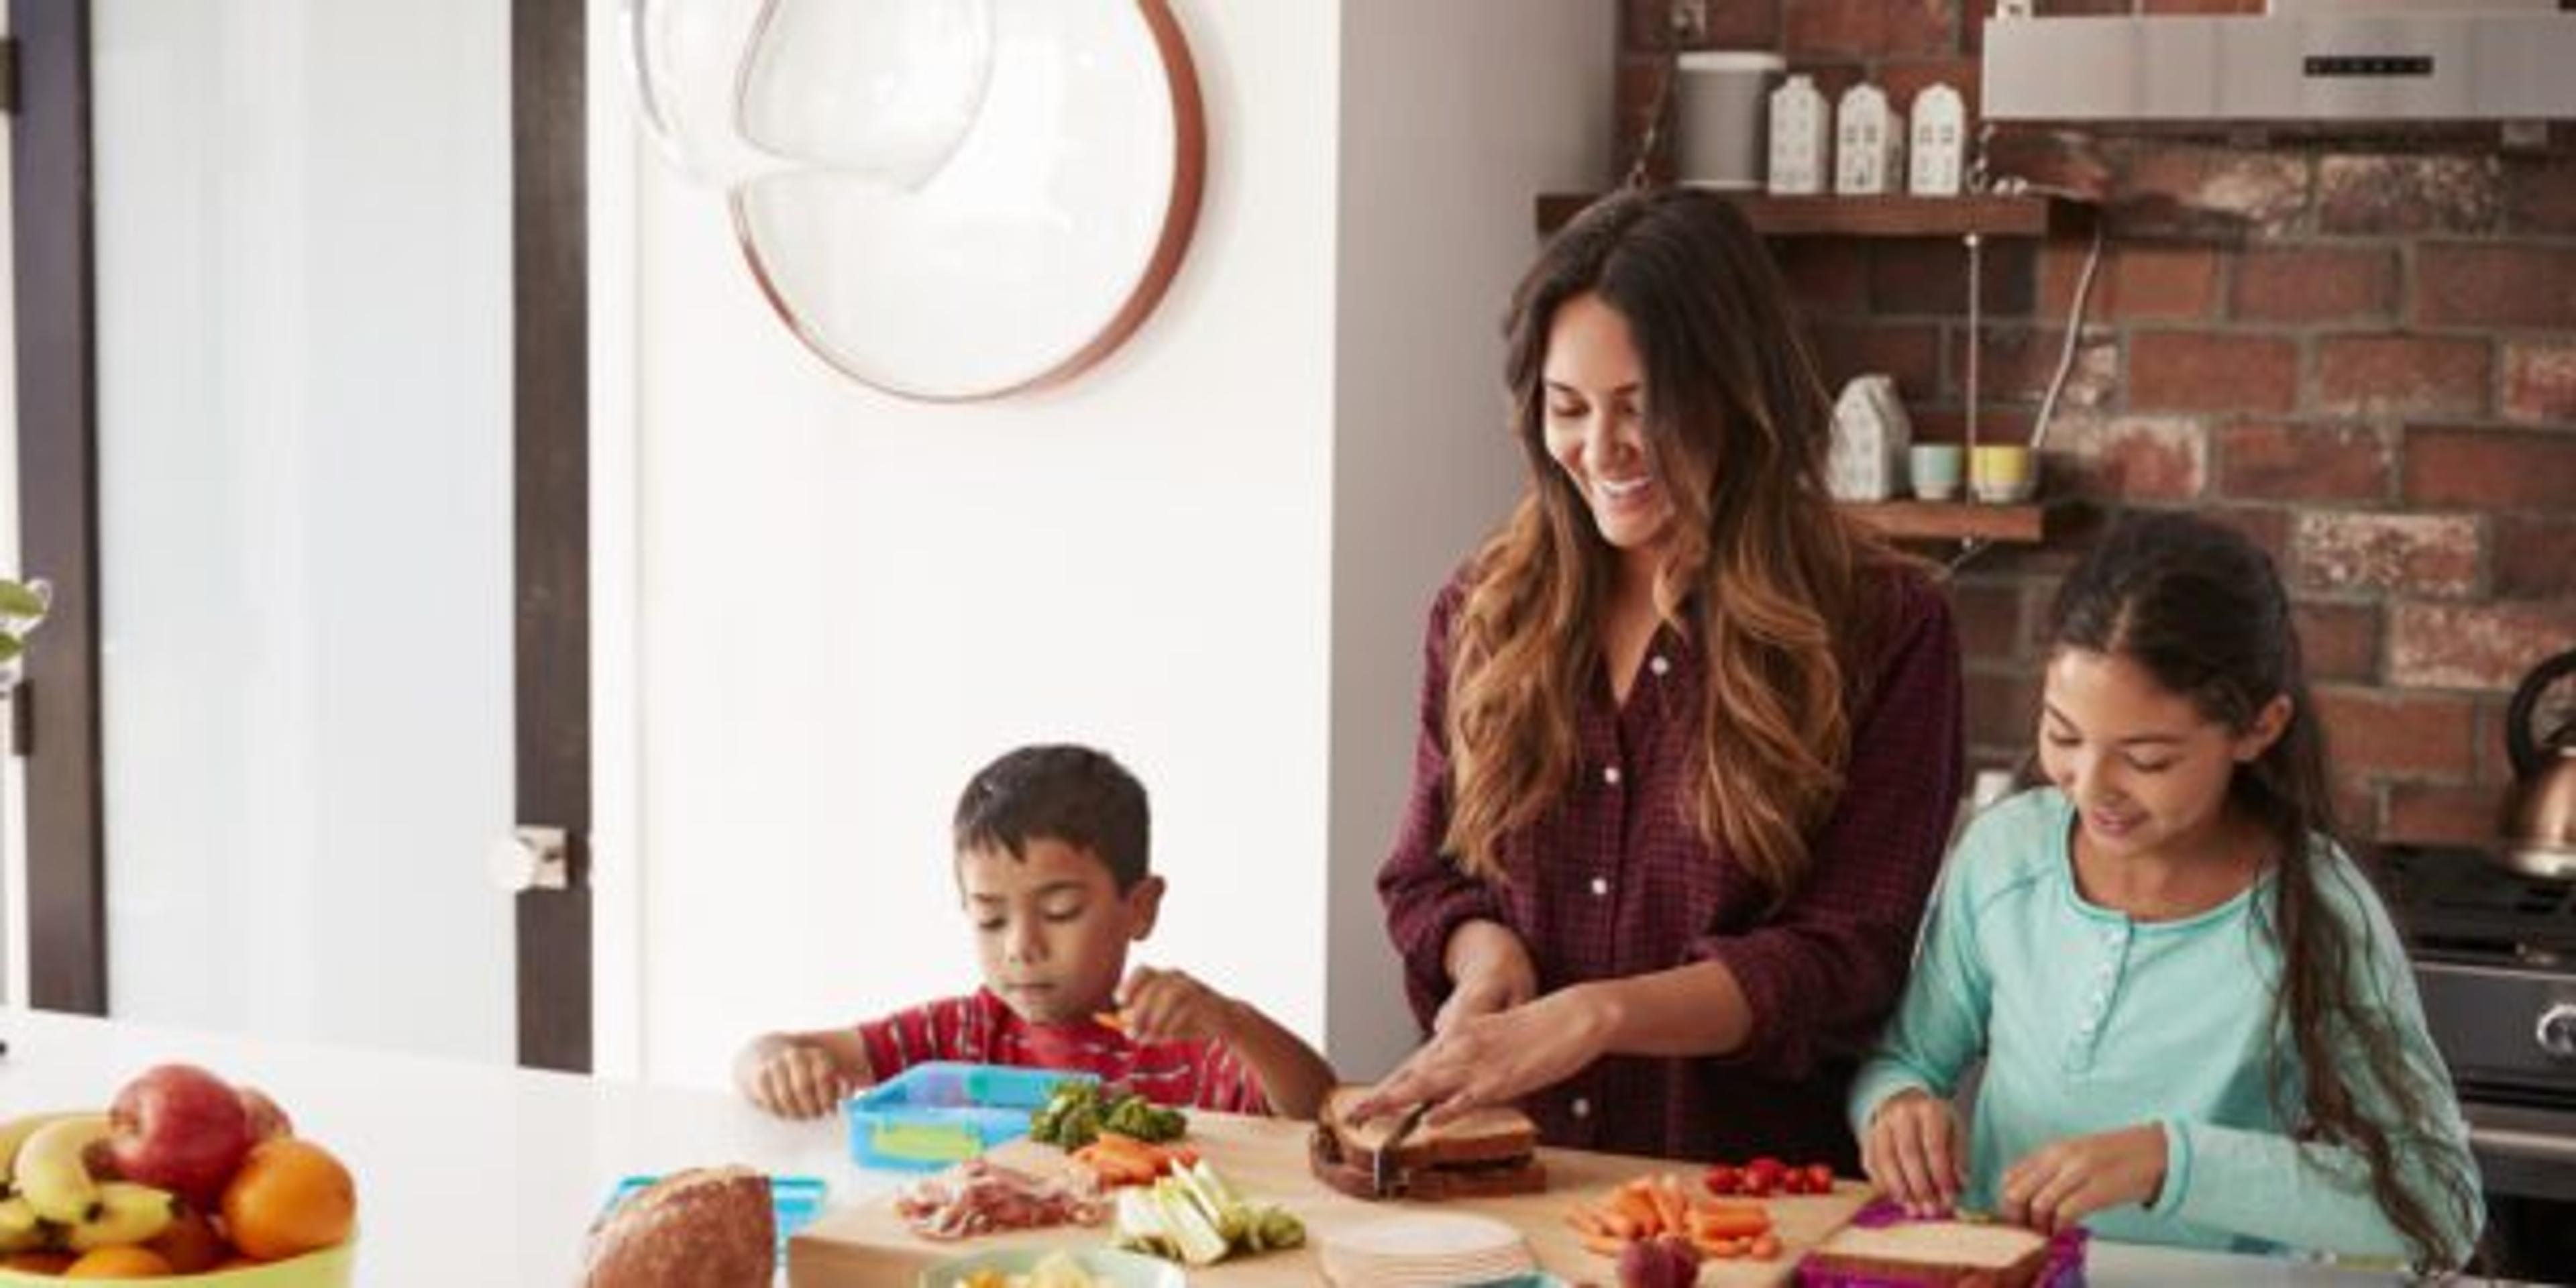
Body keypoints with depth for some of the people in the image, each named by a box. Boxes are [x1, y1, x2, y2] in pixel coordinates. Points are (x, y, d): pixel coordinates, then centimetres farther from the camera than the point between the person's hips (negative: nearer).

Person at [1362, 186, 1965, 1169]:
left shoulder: (1878, 626, -1)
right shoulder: (1486, 610, 11)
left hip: (1753, 1187, -3)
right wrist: (1485, 952, -3)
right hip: (1517, 1184, 3)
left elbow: (1848, 958, -5)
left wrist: (1595, 1015, -17)